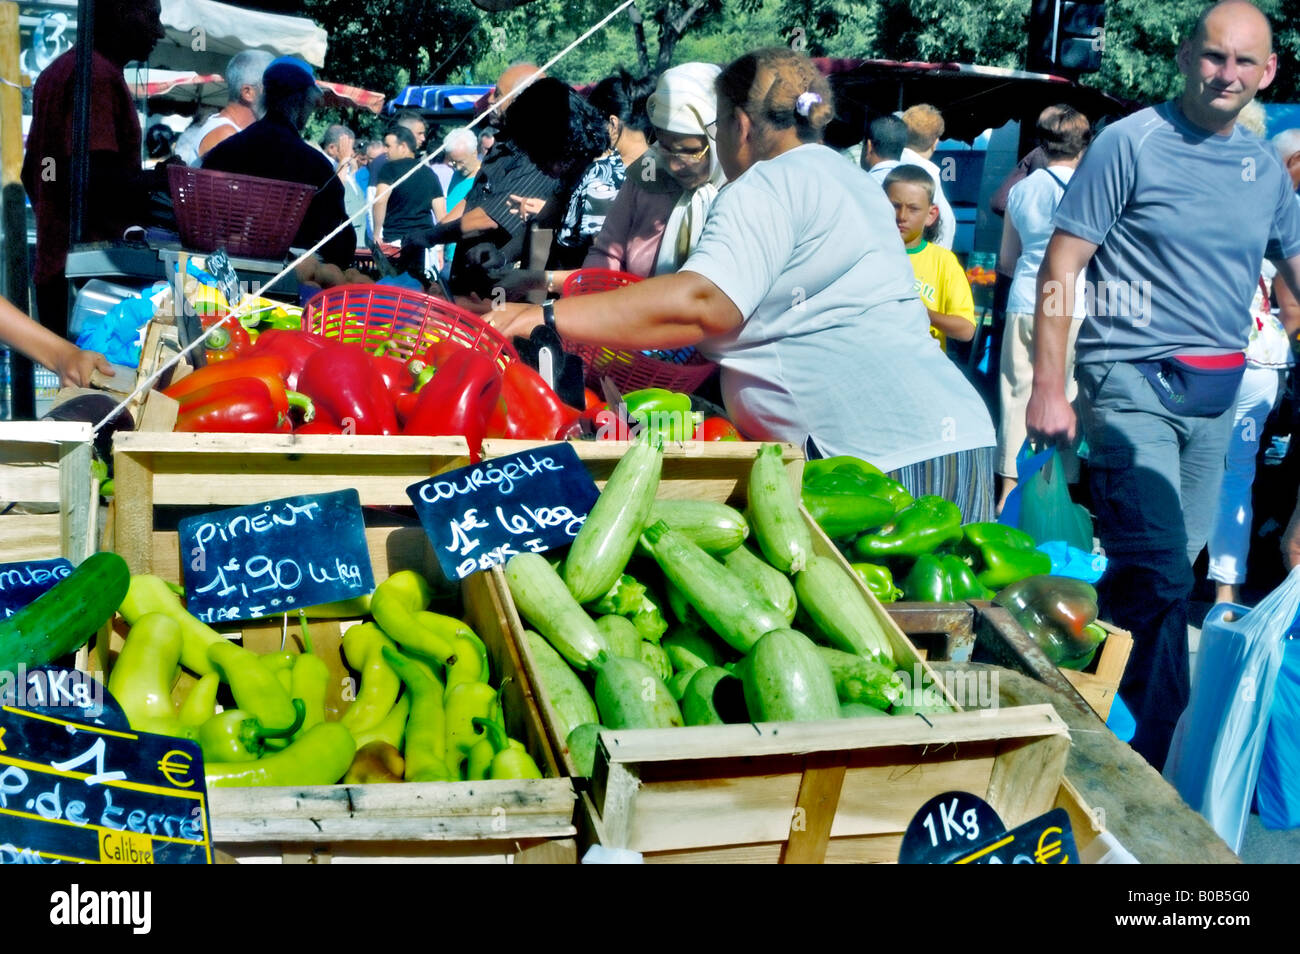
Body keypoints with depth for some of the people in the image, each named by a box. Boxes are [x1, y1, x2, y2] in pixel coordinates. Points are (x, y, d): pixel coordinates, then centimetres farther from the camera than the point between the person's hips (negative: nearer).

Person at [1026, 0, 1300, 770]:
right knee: (1161, 576, -10)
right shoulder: (1131, 144, -7)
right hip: (1134, 381, -6)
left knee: (1172, 566, 12)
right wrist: (1048, 387, -15)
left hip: (1216, 390, 6)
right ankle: (1150, 755, 2)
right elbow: (1060, 267, -9)